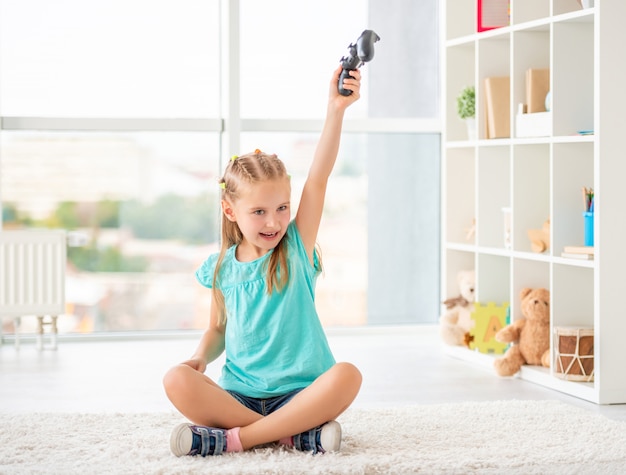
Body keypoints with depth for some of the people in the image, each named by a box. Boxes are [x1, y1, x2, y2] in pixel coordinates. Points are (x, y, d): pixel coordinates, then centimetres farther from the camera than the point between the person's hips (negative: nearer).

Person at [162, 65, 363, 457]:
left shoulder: (296, 250, 1)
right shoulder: (221, 268, 8)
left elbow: (317, 180, -10)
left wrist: (336, 109, -21)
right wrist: (201, 357, -4)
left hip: (300, 392, -2)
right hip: (239, 394, 2)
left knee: (346, 376, -32)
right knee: (178, 380, -25)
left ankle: (236, 438, -29)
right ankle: (294, 433, -28)